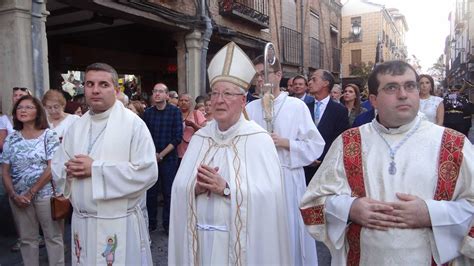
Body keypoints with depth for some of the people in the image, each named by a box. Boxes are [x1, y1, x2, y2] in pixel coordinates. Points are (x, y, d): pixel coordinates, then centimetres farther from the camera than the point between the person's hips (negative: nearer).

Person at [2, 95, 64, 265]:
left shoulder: (49, 135, -4)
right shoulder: (11, 139, 6)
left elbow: (52, 167, -11)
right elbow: (5, 171, 6)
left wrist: (31, 192, -13)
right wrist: (13, 195, -8)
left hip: (45, 194, -3)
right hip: (19, 197, 3)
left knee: (53, 237, 6)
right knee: (27, 239, 13)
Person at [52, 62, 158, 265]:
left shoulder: (134, 124, -11)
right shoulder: (76, 127, 7)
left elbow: (147, 172, -20)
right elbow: (57, 167, 11)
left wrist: (96, 169, -19)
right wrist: (70, 169, -12)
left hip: (119, 224, -5)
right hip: (81, 222, 5)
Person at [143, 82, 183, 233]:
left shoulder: (175, 111, -3)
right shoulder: (148, 112, 6)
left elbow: (178, 137, -7)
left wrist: (161, 154, -11)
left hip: (169, 158, -2)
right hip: (151, 158, 2)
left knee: (168, 192, 3)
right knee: (151, 192, 7)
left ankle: (168, 224, 16)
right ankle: (151, 223, 21)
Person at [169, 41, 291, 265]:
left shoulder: (258, 139, -10)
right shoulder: (199, 138, 4)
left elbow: (269, 194, -18)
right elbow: (179, 188, 2)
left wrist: (226, 188, -23)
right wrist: (197, 188, -18)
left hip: (242, 238, -4)